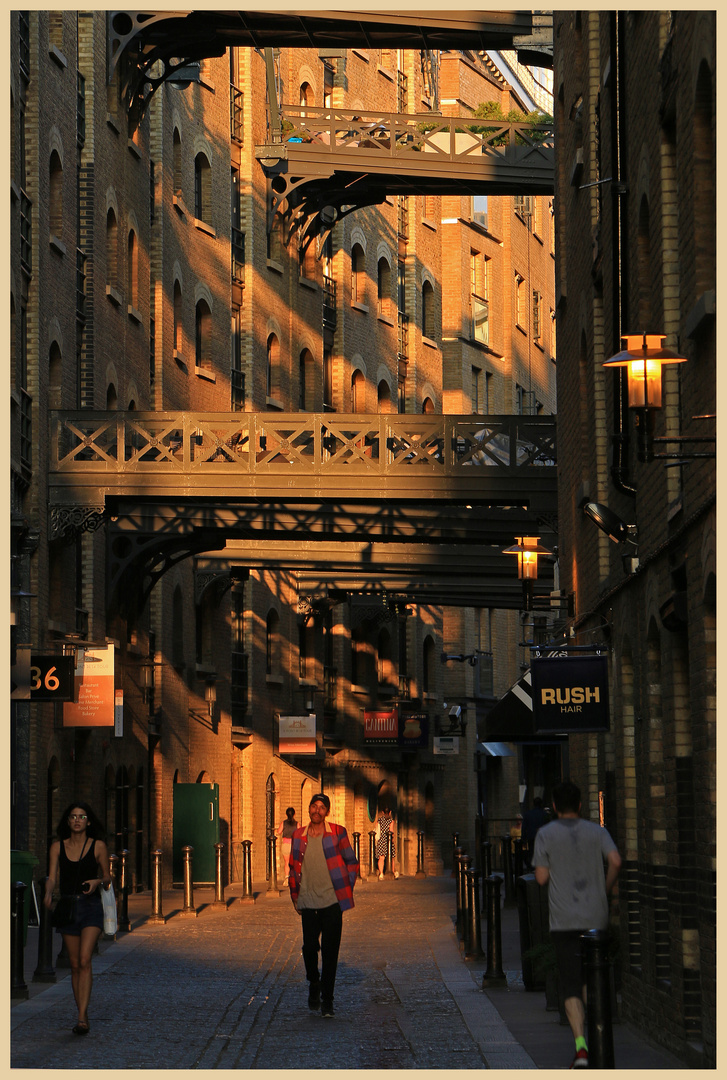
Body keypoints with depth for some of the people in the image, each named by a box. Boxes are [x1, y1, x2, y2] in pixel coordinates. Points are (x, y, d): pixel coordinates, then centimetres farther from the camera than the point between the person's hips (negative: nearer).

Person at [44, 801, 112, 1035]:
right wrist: (48, 893, -19)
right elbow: (52, 877, 2)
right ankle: (81, 1014, 16)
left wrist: (98, 882, -13)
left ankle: (82, 1017, -21)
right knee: (75, 964, 6)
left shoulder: (98, 846, 1)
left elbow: (107, 878, 9)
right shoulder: (58, 847, 6)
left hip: (91, 906, -3)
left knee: (84, 960, -17)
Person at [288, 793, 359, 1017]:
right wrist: (295, 896, 11)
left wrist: (346, 889, 1)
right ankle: (313, 984, 31)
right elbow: (294, 868, 15)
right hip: (308, 903, 2)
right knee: (309, 947, 2)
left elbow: (352, 862, 6)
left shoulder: (337, 833, -1)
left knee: (330, 952, -2)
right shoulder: (299, 836, 7)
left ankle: (327, 1000, 6)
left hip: (332, 901, -2)